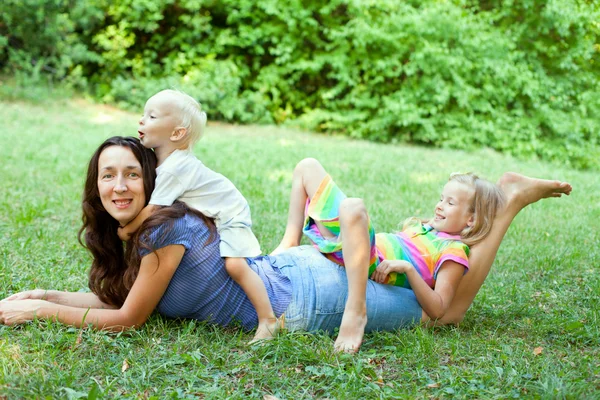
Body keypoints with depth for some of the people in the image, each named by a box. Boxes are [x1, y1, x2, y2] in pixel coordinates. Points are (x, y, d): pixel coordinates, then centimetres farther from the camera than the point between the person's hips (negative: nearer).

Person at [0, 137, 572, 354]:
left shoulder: (167, 230, -26)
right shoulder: (130, 233, -1)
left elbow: (125, 319, -20)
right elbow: (111, 295, 11)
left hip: (308, 301, -7)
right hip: (289, 269, 7)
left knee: (447, 311, 10)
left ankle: (508, 202, 21)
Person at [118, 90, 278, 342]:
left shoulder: (174, 168, -30)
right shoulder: (166, 159, -1)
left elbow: (152, 208, -27)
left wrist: (127, 229, -14)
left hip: (231, 217, -11)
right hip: (211, 219, 11)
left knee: (235, 265, -26)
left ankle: (268, 321, -22)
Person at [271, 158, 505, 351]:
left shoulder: (454, 252, 0)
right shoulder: (424, 228, 25)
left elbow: (438, 310, -12)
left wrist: (407, 267, -21)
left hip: (373, 266, -8)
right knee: (308, 167, 14)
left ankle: (356, 312, -41)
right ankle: (289, 245, 6)